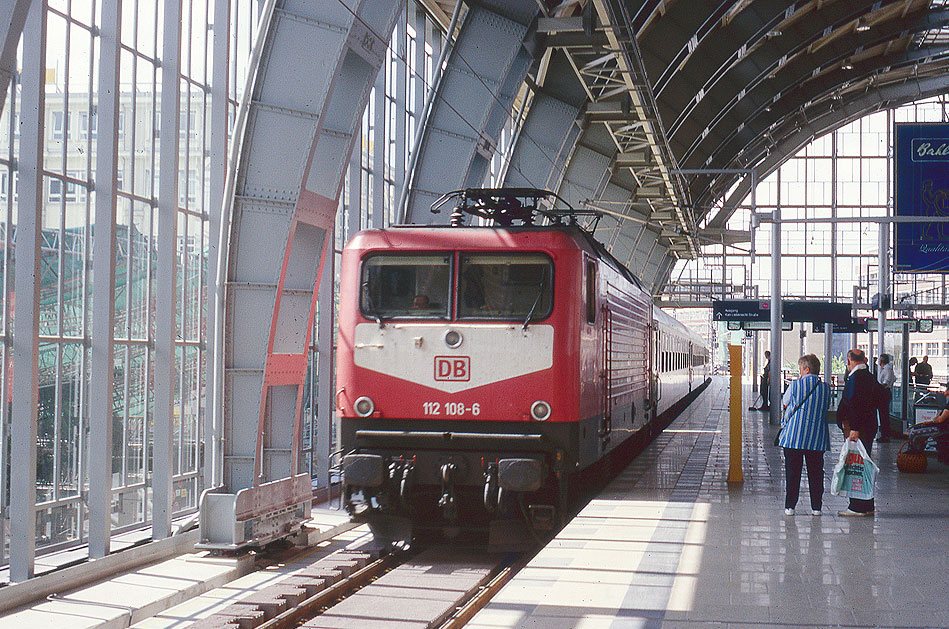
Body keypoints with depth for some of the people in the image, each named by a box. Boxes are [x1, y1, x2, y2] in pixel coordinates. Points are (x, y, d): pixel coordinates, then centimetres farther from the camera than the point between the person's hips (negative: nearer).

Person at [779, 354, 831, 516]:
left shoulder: (795, 385, -6)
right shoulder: (825, 388, 2)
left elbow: (784, 403, 9)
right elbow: (826, 406, 15)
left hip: (794, 435, -2)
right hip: (817, 438, 2)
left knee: (792, 472, 4)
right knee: (816, 472, 9)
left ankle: (790, 506, 5)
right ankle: (816, 507, 10)